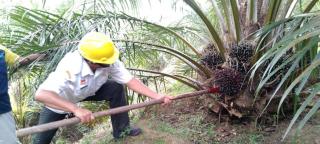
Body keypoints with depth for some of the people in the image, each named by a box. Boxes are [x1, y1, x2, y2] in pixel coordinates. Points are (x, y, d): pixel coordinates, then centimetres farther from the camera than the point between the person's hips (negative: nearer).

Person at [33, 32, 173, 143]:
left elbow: (130, 80, -26)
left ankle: (121, 129, 5)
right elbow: (41, 94, -52)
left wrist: (156, 96, -32)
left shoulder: (110, 62, -30)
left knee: (116, 88, -14)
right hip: (59, 100, -4)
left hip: (88, 91, 4)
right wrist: (76, 109, -60)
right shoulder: (69, 68, -45)